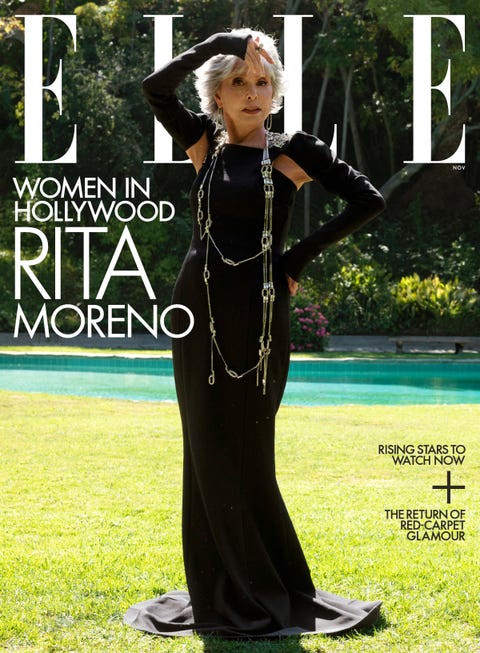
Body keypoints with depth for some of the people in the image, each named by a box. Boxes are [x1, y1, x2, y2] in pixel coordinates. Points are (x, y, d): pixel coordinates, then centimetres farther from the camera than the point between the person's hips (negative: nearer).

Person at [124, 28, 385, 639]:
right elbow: (156, 87, -3)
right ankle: (219, 593, 17)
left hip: (256, 320, -4)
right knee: (208, 456, 8)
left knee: (247, 456, 1)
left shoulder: (292, 151, 1)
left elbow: (369, 200, -4)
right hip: (199, 317, 4)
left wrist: (301, 255, -5)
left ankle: (270, 594, 14)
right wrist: (220, 43, -3)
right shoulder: (205, 144, 9)